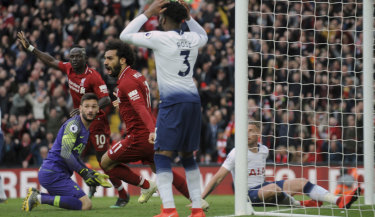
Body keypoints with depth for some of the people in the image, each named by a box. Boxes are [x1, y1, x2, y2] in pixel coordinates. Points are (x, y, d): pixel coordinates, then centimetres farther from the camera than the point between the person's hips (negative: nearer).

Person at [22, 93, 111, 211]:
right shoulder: (74, 124, -12)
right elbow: (65, 153, -21)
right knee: (86, 204, -19)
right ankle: (39, 198, -18)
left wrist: (91, 173, 18)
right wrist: (84, 173, -15)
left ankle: (36, 195, 11)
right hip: (53, 174, -10)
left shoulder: (85, 129, 19)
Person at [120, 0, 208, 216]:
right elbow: (204, 36, 37)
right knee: (188, 155, 14)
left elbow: (125, 35, 2)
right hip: (193, 100, 6)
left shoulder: (160, 38, -8)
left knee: (162, 155, -6)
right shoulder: (193, 39, 10)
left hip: (172, 101, -6)